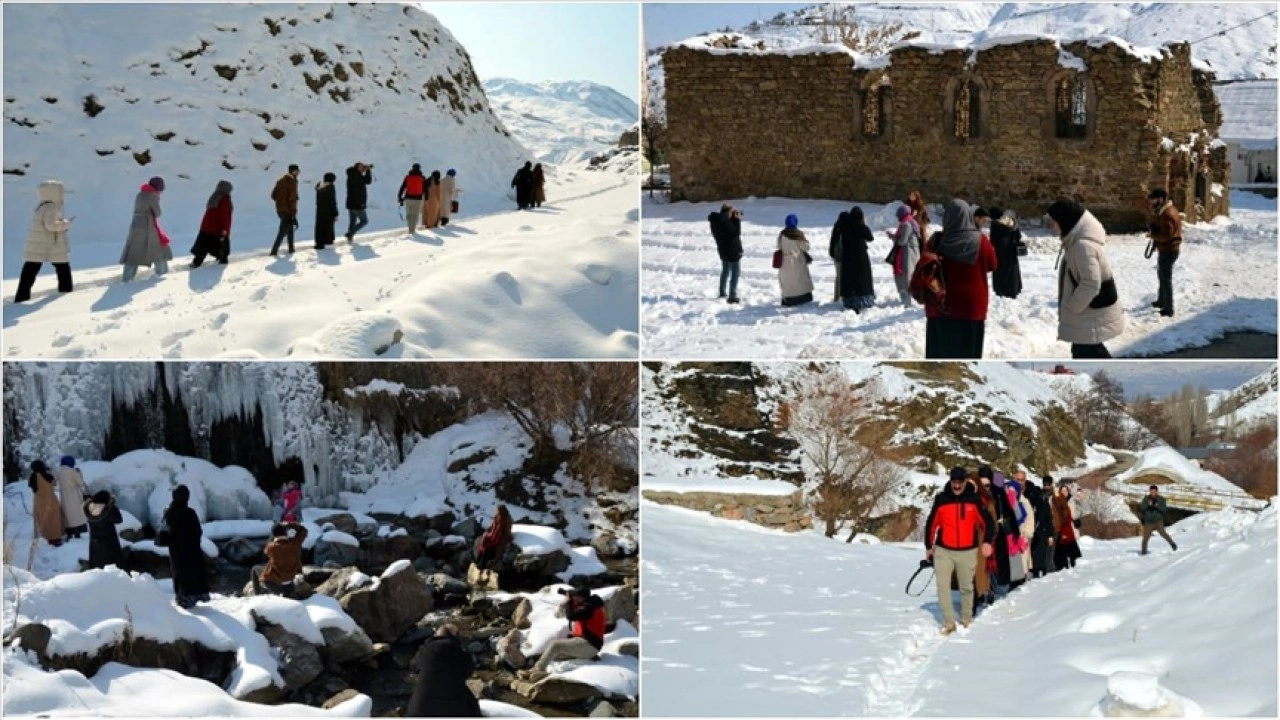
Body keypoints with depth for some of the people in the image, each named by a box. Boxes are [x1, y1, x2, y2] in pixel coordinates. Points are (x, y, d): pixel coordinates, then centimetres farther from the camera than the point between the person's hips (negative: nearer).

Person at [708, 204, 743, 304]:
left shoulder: (716, 221, 3)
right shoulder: (724, 222, -26)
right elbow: (736, 232, -23)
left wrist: (734, 218, 0)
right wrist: (738, 220, -15)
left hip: (723, 251, 9)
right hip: (733, 251, -9)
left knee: (725, 271, 24)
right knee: (735, 273, -1)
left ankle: (722, 292, 34)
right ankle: (732, 296, -3)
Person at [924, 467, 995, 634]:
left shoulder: (974, 500, -2)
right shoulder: (941, 499, -1)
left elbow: (987, 521, 3)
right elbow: (931, 523, 7)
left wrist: (987, 542, -11)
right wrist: (928, 547, 10)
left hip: (967, 551, 0)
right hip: (943, 551, 0)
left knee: (966, 587, 9)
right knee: (943, 587, -10)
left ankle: (966, 620, 26)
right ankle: (949, 623, -6)